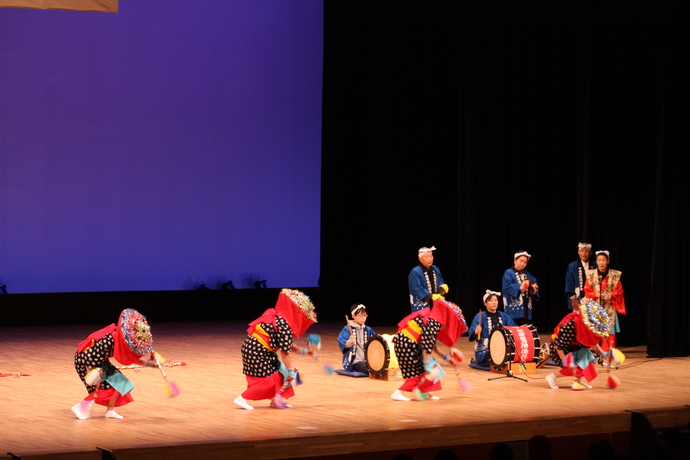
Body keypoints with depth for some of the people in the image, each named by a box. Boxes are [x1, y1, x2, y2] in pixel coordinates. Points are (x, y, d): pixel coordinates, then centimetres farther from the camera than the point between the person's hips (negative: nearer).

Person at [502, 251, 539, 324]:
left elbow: (535, 285, 11)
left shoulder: (527, 274, 20)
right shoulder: (508, 273, 0)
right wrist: (520, 287, -24)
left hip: (526, 310, 6)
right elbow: (507, 287, -14)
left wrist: (534, 290, -11)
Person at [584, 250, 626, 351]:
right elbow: (587, 291, 5)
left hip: (609, 308, -1)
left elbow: (619, 290, 4)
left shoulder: (614, 275, 2)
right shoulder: (591, 275, 5)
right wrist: (596, 295, -13)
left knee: (609, 331, -5)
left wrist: (611, 295, -14)